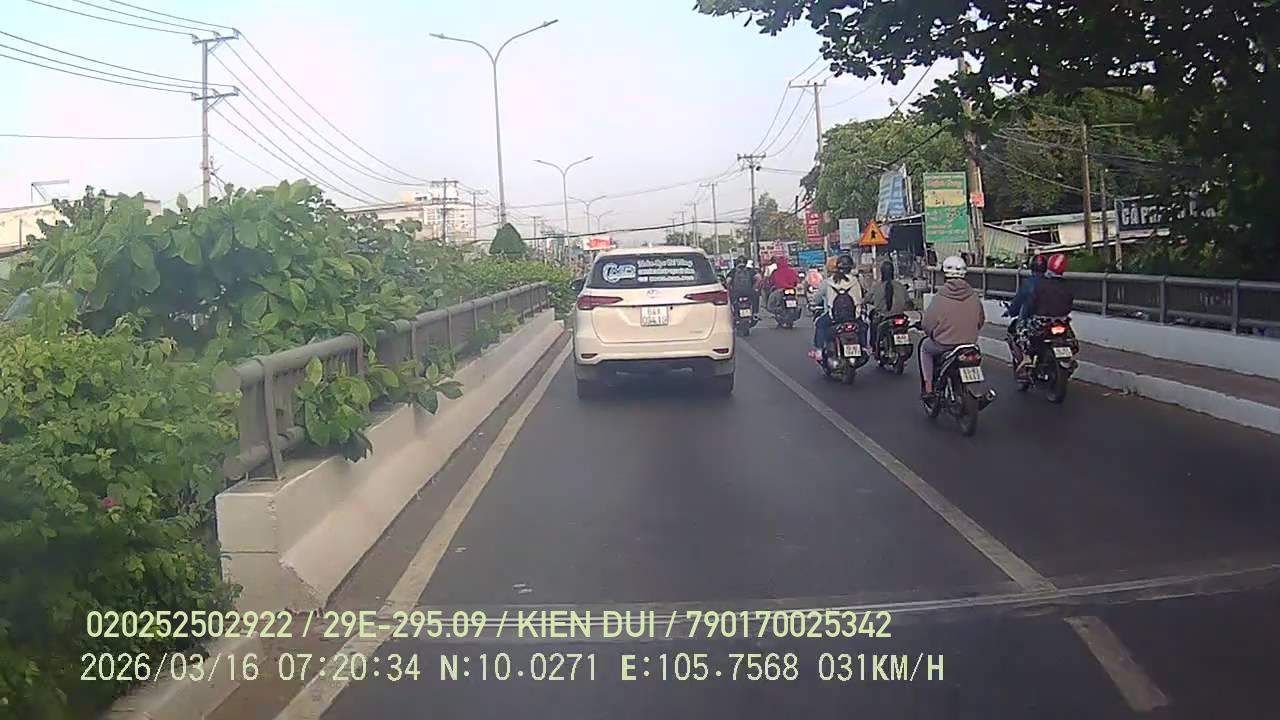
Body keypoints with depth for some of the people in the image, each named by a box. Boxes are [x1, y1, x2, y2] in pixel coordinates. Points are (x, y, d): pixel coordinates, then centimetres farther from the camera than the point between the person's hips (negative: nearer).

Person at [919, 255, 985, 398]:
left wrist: (933, 335, 11)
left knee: (925, 346, 27)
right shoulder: (974, 297, -3)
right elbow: (981, 321, 10)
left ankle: (928, 387, 19)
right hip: (970, 345, 4)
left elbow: (927, 324, -11)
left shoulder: (940, 297, -15)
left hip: (943, 346, -4)